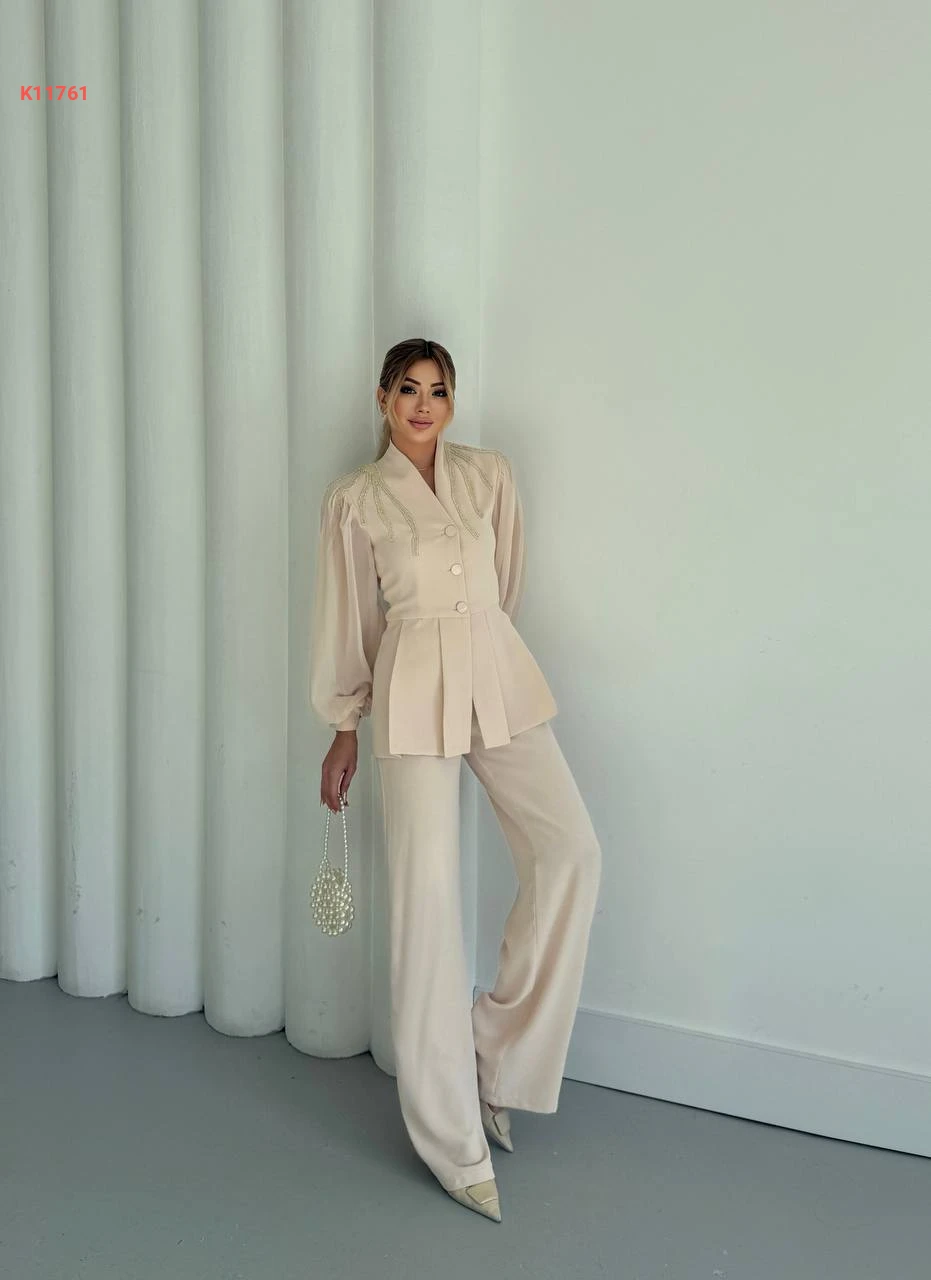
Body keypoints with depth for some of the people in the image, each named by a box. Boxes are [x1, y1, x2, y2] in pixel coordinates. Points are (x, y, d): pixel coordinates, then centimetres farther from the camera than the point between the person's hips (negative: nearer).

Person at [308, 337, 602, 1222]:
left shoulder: (490, 474, 10)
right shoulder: (353, 499, 4)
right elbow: (348, 621, 7)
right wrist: (342, 733, 10)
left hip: (501, 676, 4)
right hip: (412, 691, -3)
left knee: (572, 851, -12)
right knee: (426, 894, -4)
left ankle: (498, 1053, 10)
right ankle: (453, 1142, 9)